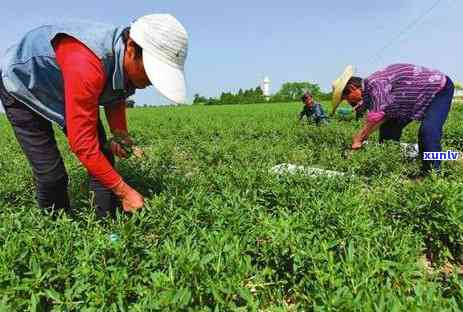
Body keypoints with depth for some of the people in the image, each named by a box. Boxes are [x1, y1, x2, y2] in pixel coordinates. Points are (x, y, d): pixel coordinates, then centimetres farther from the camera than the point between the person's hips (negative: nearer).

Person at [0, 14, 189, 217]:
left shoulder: (131, 65, -20)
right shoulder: (87, 63, -44)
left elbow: (115, 98, 2)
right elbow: (82, 143, -40)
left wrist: (121, 134, -17)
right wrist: (125, 192, -34)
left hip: (61, 89, 6)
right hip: (22, 86, -6)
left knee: (103, 156, -5)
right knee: (50, 174, -11)